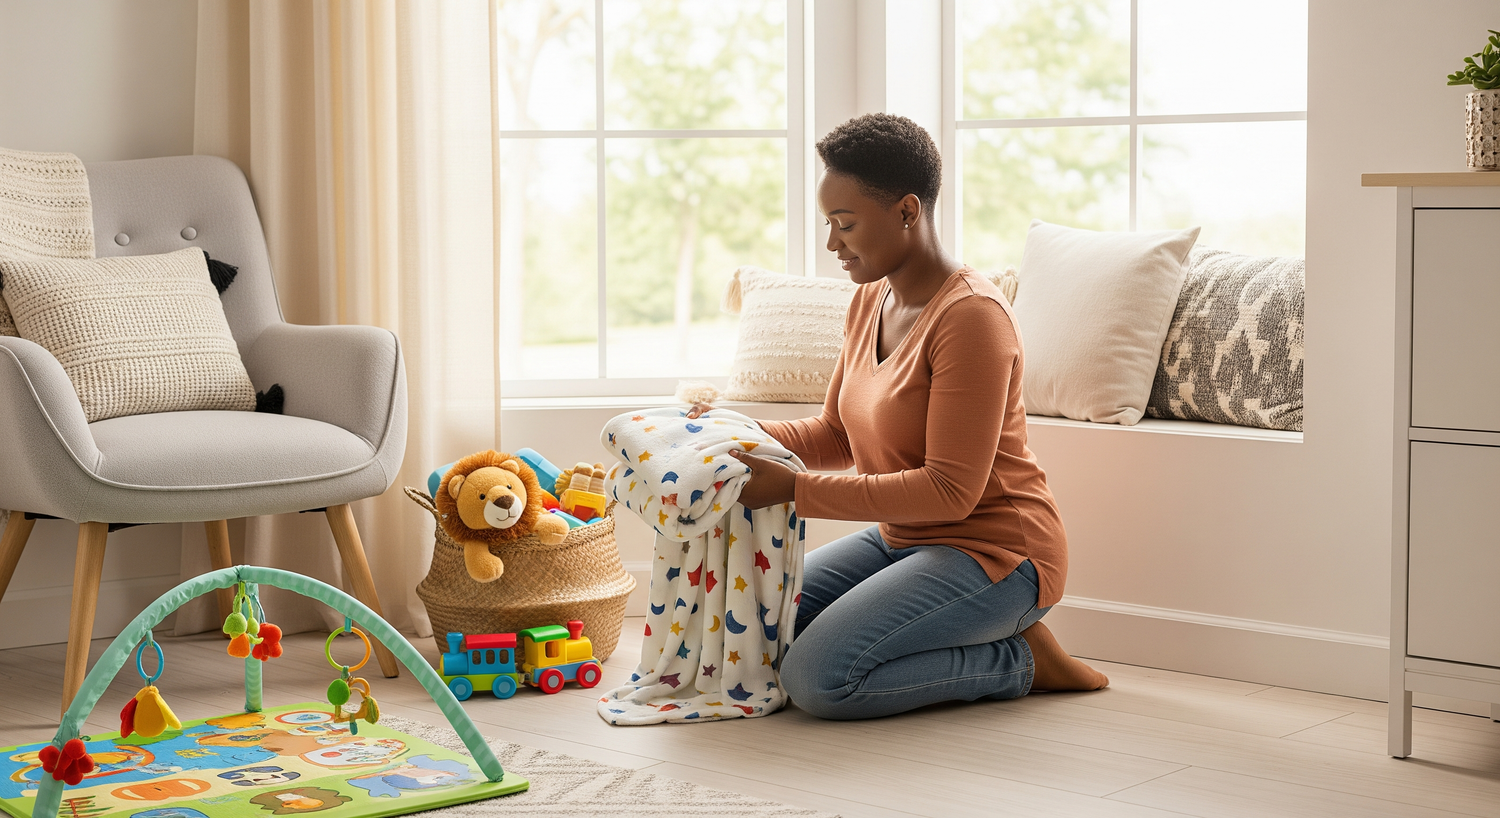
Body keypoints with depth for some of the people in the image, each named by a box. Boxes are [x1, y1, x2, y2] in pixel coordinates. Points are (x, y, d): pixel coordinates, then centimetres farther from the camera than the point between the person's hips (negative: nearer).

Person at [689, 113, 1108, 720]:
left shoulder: (971, 316, -22)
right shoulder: (870, 303, 7)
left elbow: (950, 490, -25)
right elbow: (836, 436, 14)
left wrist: (793, 489, -26)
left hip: (991, 552, -9)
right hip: (902, 539, 10)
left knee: (815, 679, -23)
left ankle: (1019, 658, -4)